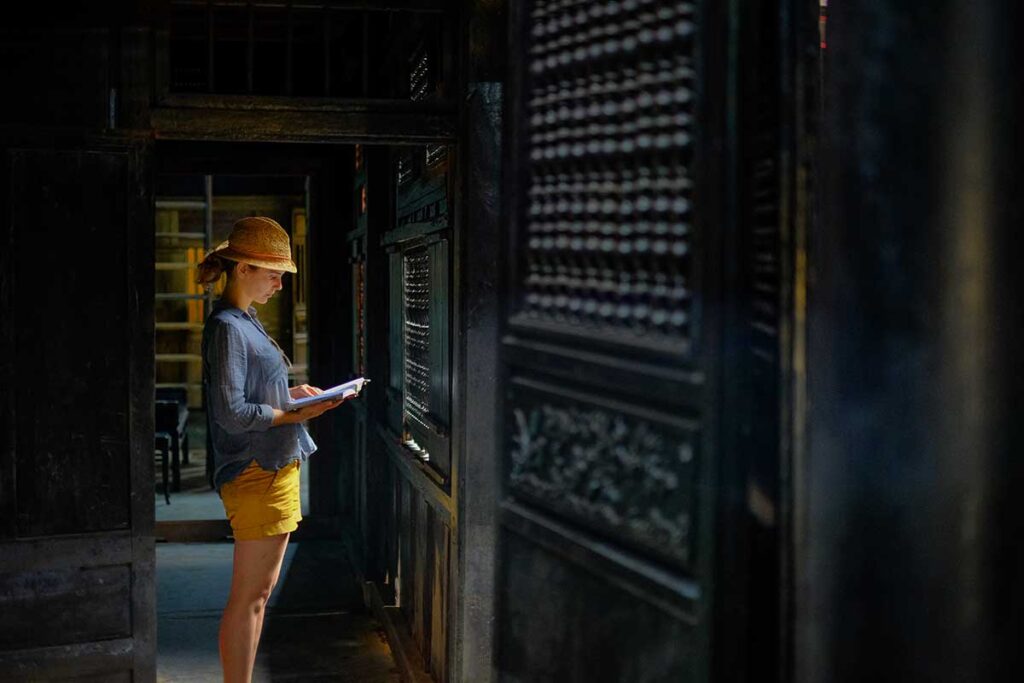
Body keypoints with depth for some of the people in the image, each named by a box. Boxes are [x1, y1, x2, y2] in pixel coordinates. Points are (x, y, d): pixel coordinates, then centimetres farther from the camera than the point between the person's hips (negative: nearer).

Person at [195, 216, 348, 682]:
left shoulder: (245, 321, 15)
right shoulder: (226, 327, -15)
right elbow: (231, 412, -21)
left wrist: (291, 394, 5)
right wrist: (296, 414, -17)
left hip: (274, 467, 10)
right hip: (255, 473, -10)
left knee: (259, 592, 15)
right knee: (248, 597, -3)